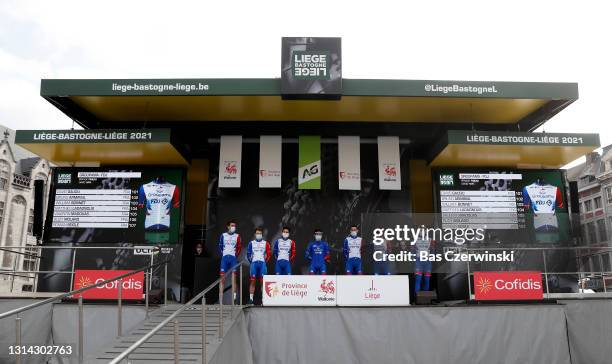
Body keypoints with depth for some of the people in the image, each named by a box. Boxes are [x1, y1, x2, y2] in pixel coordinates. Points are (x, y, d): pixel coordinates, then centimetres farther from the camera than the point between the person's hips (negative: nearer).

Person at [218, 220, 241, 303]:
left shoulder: (237, 236, 8)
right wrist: (222, 255, 6)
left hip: (233, 258, -1)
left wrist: (236, 255, 1)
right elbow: (220, 246, 14)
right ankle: (220, 297, 0)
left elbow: (239, 247, 9)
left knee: (234, 276, -7)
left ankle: (234, 296, -8)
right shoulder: (223, 235, 10)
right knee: (222, 277, -3)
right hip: (225, 257, 1)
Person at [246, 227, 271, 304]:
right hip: (254, 263, 1)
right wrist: (251, 261, 1)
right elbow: (248, 254, 10)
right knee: (252, 281, -2)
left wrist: (265, 261, 0)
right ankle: (251, 299, 1)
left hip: (262, 263, 0)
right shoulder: (251, 243, 10)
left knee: (263, 281, -4)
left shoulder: (266, 243, 8)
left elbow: (268, 254, 8)